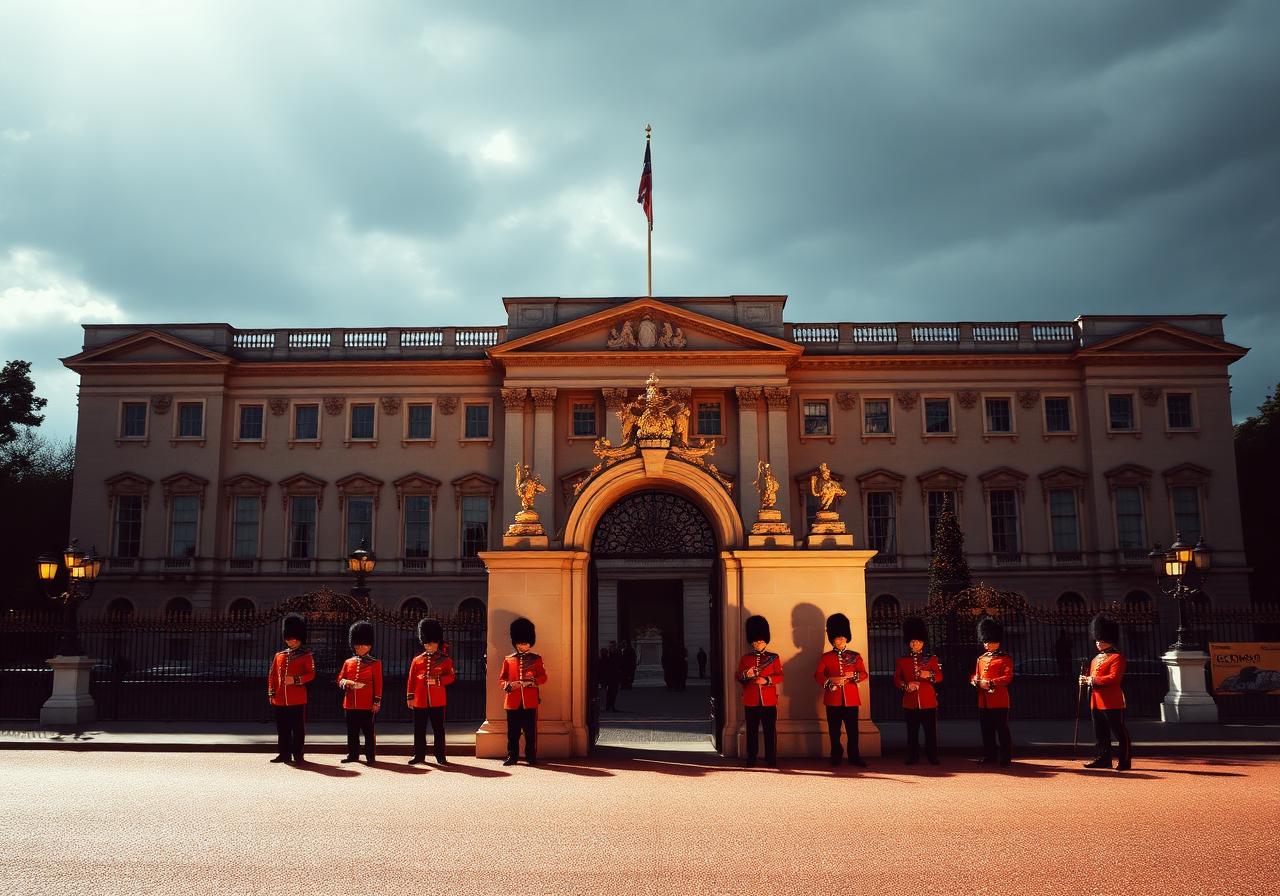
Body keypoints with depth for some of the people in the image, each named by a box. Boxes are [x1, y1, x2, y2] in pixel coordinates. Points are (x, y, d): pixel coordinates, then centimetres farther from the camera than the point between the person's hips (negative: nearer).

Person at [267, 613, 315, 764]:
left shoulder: (306, 655, 0)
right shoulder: (279, 655, 13)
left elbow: (311, 673, -6)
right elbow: (272, 675, 13)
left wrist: (295, 680, -18)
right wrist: (271, 693, 6)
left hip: (297, 699, -4)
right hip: (280, 699, 4)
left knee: (298, 728, 0)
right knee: (282, 729, 9)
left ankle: (298, 755, 6)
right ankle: (284, 754, 18)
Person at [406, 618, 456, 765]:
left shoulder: (445, 660, 3)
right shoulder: (417, 660, 9)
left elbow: (452, 677, -2)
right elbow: (411, 680, 8)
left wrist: (437, 680, -16)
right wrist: (410, 697, 3)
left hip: (437, 701, -2)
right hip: (420, 701, 2)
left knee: (438, 729, 2)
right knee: (419, 730, 7)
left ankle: (440, 757, 8)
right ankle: (419, 756, 16)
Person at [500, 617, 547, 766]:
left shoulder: (536, 659, 7)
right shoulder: (508, 660, 10)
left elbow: (543, 677, 3)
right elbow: (502, 678, 8)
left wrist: (532, 681, -16)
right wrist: (507, 685, -13)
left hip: (530, 702, -1)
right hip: (513, 702, 1)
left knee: (531, 731, 2)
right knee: (513, 732, 3)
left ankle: (531, 757, 10)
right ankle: (512, 756, 12)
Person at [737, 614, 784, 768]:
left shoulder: (773, 658, 6)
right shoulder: (745, 659, 8)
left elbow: (779, 676, -1)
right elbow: (738, 677, 6)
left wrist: (766, 680, -18)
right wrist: (746, 675, -17)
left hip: (769, 701, -1)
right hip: (751, 702, 1)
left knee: (770, 731, 1)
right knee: (752, 731, 5)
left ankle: (771, 759, 8)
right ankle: (751, 758, 13)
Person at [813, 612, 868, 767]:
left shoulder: (855, 656, 9)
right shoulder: (825, 657, 6)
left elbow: (864, 674, 3)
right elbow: (817, 675, 0)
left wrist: (852, 675, -18)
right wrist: (831, 680, -17)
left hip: (851, 699, 0)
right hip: (833, 700, 0)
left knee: (852, 730, 1)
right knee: (834, 731, 4)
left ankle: (854, 757, 8)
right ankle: (836, 756, 13)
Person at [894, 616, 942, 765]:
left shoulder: (931, 659, 6)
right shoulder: (901, 661, 7)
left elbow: (939, 676, 2)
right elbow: (897, 679, 6)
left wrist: (930, 675, -19)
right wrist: (906, 685, -13)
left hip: (928, 701, 0)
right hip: (910, 702, 1)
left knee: (931, 731, 1)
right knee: (912, 732, 4)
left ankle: (932, 757, 10)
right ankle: (913, 757, 11)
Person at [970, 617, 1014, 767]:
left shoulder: (1006, 658, -1)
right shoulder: (980, 659, 17)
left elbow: (1008, 677, -11)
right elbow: (974, 675, 19)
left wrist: (990, 683, -21)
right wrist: (976, 681, -5)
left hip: (999, 701, -6)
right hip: (983, 702, 6)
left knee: (1002, 729, -2)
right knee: (986, 730, 9)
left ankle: (1005, 757, 4)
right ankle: (990, 756, 17)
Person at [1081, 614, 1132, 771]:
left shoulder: (1117, 657, -8)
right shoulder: (1096, 660, 18)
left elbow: (1114, 678, -19)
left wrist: (1093, 680, -20)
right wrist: (1086, 680, 1)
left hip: (1112, 703, -9)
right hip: (1096, 703, 9)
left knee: (1120, 733, -1)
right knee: (1100, 734, 13)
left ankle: (1125, 761, 4)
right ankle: (1103, 759, 21)